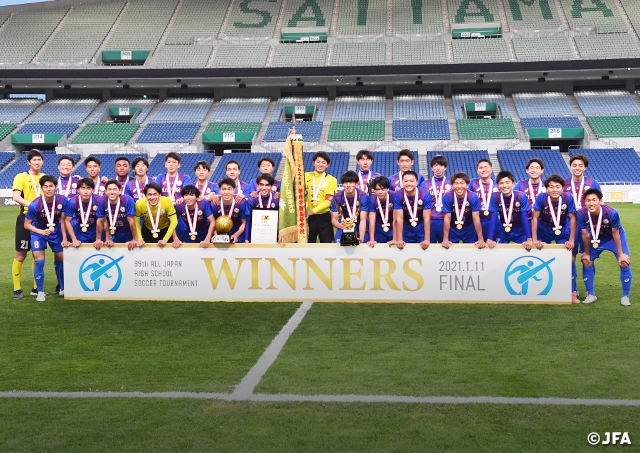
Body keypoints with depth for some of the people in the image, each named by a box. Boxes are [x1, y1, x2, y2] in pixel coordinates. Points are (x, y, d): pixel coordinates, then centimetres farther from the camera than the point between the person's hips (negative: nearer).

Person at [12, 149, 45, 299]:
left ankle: (36, 288, 18)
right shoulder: (21, 177, -3)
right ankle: (17, 289, 6)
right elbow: (16, 196, -15)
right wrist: (31, 205, -28)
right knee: (20, 254, -1)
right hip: (26, 218, -5)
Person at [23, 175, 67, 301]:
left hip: (56, 231, 3)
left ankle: (63, 289, 28)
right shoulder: (35, 204, -28)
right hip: (38, 232, -3)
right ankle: (40, 292, 2)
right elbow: (27, 225, -15)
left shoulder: (62, 200, -21)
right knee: (39, 261, -13)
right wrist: (41, 232, -29)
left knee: (60, 259, 10)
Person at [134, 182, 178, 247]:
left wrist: (165, 240, -28)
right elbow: (136, 222, -13)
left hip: (165, 230, -1)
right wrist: (139, 239, -22)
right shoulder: (139, 204, -28)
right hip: (147, 230, 1)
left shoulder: (167, 202, -32)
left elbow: (174, 222, -24)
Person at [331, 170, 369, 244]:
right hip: (343, 230, 1)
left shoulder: (363, 196, -20)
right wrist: (341, 226, -37)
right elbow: (333, 219, -14)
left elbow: (363, 220, -24)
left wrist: (361, 238, -39)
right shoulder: (337, 197, -15)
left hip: (360, 230, -1)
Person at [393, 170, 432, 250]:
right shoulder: (398, 195, -18)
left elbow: (427, 218, -19)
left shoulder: (425, 194, -20)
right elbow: (399, 218, -18)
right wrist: (399, 240, -23)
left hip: (422, 230, 0)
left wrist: (427, 240, -24)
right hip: (406, 231, 1)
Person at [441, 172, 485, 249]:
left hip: (469, 230, 0)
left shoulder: (473, 197, -22)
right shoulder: (447, 197, -22)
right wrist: (445, 239, -19)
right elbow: (447, 219, -18)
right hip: (452, 230, 0)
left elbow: (476, 219, -19)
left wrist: (481, 239, -20)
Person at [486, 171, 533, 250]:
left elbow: (525, 218, -22)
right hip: (502, 232, 1)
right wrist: (489, 239, -28)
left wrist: (529, 239, -30)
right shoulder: (495, 197, -17)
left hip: (519, 232, -1)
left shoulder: (521, 196, -20)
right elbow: (493, 219, -19)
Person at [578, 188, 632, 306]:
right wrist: (587, 252, -3)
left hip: (615, 237, -2)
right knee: (586, 261, -2)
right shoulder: (581, 214, -31)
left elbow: (615, 234, -23)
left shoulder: (611, 212, -38)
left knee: (624, 262, -10)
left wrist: (620, 254, -13)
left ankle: (625, 297, 5)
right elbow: (585, 234, -16)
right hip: (596, 238, 2)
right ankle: (591, 295, 12)